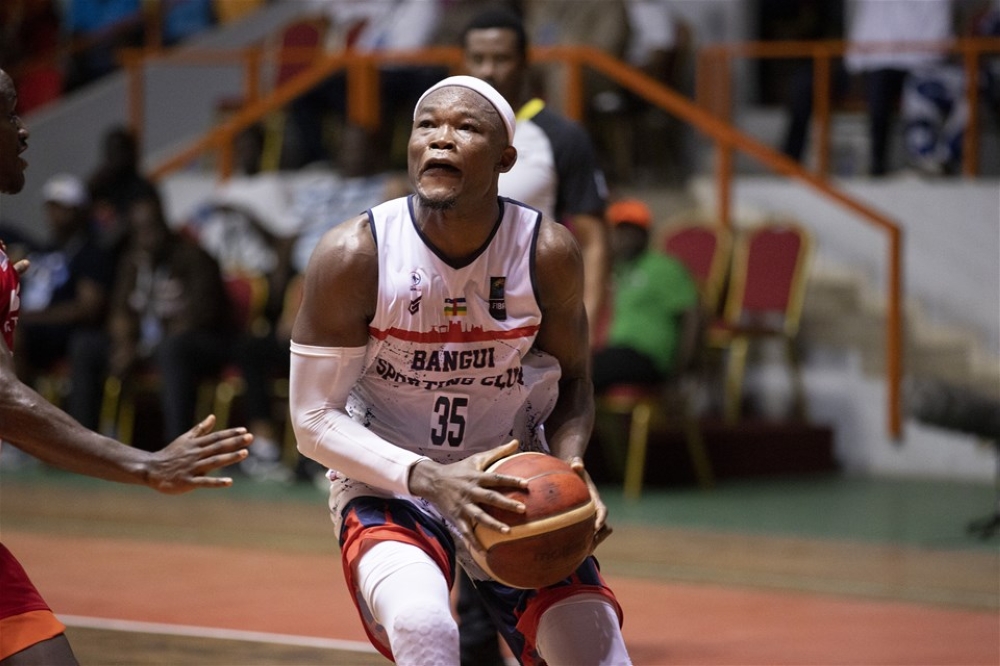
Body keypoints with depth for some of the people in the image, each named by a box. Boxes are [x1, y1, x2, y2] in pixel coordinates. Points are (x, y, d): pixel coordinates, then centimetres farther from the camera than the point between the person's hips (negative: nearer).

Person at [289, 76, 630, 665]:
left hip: (515, 488, 3)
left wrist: (569, 465, -18)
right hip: (390, 484, -3)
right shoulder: (354, 256, -18)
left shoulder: (548, 253, -12)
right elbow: (315, 419, -13)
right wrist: (430, 479, -27)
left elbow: (573, 381, 4)